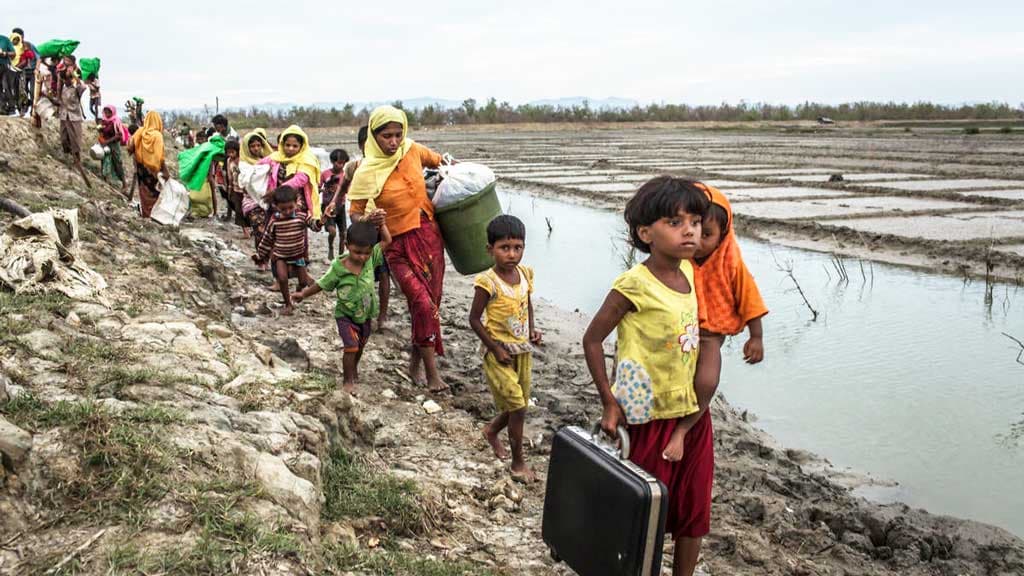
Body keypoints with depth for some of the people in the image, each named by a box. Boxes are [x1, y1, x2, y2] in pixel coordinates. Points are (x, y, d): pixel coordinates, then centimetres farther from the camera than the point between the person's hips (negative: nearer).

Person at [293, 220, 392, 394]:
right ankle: (348, 381, 7)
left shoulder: (371, 259, -15)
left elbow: (387, 241, -9)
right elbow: (322, 284, -9)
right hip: (345, 315, -4)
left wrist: (380, 223, -14)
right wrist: (304, 294, -3)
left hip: (365, 314, 4)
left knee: (360, 346, 22)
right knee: (351, 347, -12)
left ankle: (353, 368, 50)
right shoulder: (338, 268, -23)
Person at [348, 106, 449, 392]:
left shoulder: (413, 151, -2)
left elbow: (439, 161, 19)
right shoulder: (367, 172, -13)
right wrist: (369, 219, -29)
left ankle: (415, 363, 28)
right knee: (423, 304, -15)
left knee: (431, 302, 9)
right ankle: (432, 373, -3)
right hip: (400, 245, -4)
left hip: (430, 237, 5)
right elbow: (354, 214, -9)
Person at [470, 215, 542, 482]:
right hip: (499, 353, -6)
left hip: (523, 350, 6)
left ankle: (491, 431, 46)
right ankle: (518, 462, 12)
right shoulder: (487, 282, -21)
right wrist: (495, 349, -15)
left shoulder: (525, 273, -3)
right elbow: (474, 319, -14)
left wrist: (532, 329, -2)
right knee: (517, 406, -5)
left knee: (519, 406, 16)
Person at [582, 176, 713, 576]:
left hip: (694, 411, 7)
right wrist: (609, 403, -11)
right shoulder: (634, 285, -20)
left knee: (694, 509, 17)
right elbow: (592, 339, -12)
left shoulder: (688, 270, 0)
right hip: (653, 416, -7)